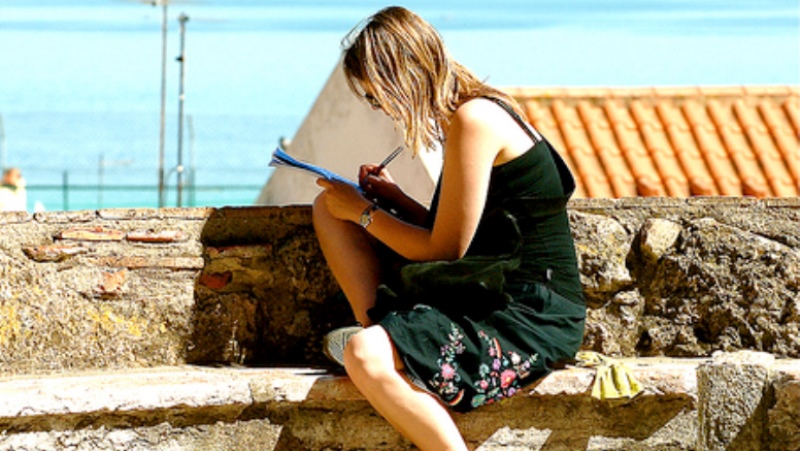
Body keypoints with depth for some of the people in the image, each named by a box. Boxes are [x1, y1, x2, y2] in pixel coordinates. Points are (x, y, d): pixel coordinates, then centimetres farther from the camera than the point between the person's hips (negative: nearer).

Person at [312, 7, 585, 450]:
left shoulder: (473, 121, -18)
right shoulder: (467, 113, 12)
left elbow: (445, 251, -14)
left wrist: (363, 213, -2)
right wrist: (392, 198, 9)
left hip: (533, 319, -10)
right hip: (490, 295, 10)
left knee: (366, 357, -33)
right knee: (328, 207, 11)